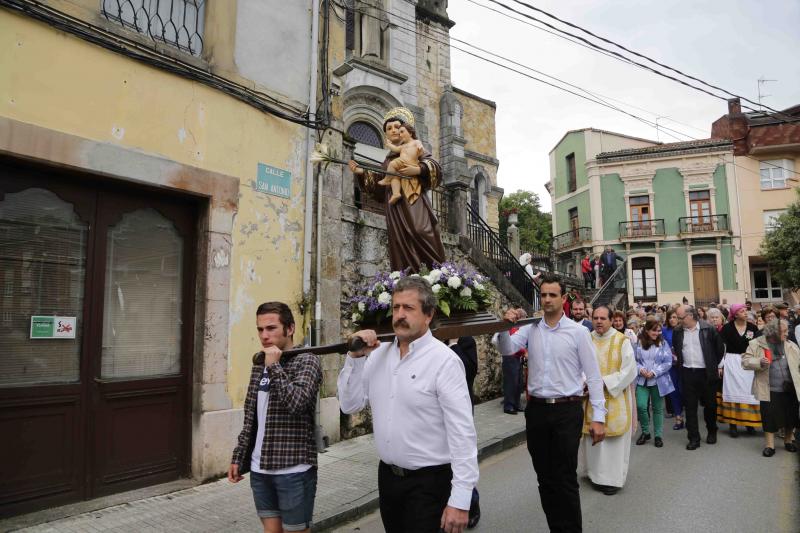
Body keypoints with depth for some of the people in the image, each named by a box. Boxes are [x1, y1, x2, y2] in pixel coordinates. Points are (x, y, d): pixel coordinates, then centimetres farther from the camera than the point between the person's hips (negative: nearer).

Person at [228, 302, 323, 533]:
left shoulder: (306, 361, -10)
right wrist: (238, 457, 12)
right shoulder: (259, 364, 9)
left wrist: (274, 366, -20)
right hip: (260, 469, 6)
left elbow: (297, 403, -27)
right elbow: (250, 419, 14)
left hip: (293, 470, -6)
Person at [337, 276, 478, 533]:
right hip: (387, 475, 6)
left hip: (428, 482, -6)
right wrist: (355, 358, -8)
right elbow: (350, 405, 3)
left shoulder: (444, 360, -17)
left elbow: (463, 433, -18)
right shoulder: (378, 354, 2)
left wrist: (460, 500, -20)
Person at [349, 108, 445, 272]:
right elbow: (378, 189, 21)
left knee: (419, 233, -25)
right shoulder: (386, 160, 25)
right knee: (401, 248, -8)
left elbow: (435, 166, 1)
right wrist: (362, 173, 10)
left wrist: (418, 169, -17)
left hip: (414, 202, -4)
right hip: (395, 209, 4)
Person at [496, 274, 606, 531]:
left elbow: (593, 375, -4)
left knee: (565, 478, 2)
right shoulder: (530, 329, 4)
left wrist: (598, 417, -7)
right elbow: (507, 349, -8)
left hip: (567, 410, -3)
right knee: (545, 478, 14)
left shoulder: (578, 332, -4)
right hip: (536, 410, 4)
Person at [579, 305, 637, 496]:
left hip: (615, 399, -3)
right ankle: (597, 474, 23)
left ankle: (613, 478, 15)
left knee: (613, 440, 3)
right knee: (593, 437, 9)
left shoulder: (622, 341, -6)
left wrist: (604, 382, -15)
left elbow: (629, 370, -9)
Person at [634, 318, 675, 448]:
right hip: (642, 380, 0)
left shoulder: (663, 343, -2)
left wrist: (654, 372, -15)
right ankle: (645, 432, 14)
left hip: (658, 381, 0)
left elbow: (668, 363, -5)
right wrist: (640, 369, -17)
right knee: (641, 406, -9)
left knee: (658, 408, 9)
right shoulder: (638, 343, -2)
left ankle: (658, 435, 23)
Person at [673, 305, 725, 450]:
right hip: (687, 373, 2)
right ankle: (694, 438, 9)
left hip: (706, 373, -2)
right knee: (690, 406, 3)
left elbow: (720, 348, 1)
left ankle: (712, 432, 33)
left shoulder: (708, 329, -8)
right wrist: (681, 363, 10)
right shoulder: (678, 332, 2)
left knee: (710, 404, 11)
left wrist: (714, 365, 4)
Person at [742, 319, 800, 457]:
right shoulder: (756, 344, -4)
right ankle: (769, 445, 13)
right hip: (769, 390, -3)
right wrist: (759, 362, -24)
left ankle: (788, 440, 35)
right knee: (769, 417, 2)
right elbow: (745, 361, -6)